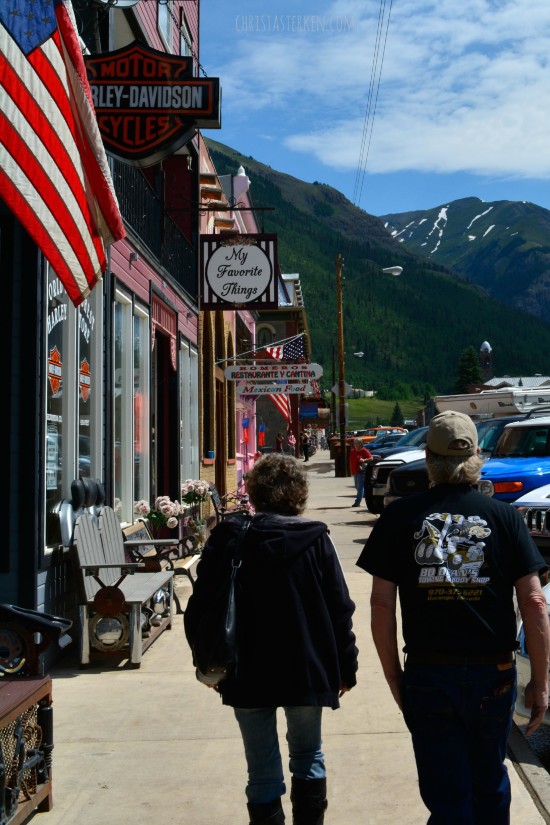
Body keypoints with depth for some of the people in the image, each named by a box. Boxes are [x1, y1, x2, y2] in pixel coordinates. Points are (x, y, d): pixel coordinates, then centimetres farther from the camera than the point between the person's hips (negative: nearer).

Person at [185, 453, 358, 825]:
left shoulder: (226, 539, -6)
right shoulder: (316, 539, -7)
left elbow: (198, 610, -3)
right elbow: (340, 610, -5)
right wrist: (346, 666, 6)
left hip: (247, 675, 0)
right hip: (307, 671, 0)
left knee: (263, 770, 11)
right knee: (308, 756, 21)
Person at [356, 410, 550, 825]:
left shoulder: (400, 517, -5)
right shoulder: (505, 517, -4)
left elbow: (381, 604, -6)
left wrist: (393, 674, 3)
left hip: (427, 675, -1)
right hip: (494, 675, 2)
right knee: (489, 783, 24)